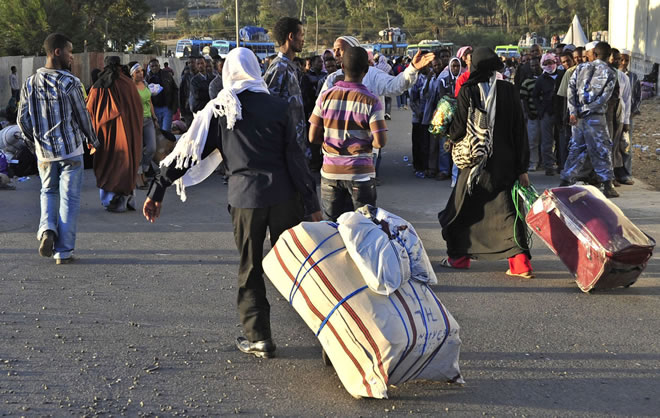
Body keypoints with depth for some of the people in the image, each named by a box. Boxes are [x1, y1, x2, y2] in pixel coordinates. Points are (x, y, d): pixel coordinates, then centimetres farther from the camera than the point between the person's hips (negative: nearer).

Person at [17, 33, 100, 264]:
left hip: (44, 151, 4)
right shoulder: (70, 83, -13)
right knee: (69, 199, 3)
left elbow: (23, 119, 5)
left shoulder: (30, 83, 1)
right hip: (71, 150, -4)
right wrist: (92, 140, 11)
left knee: (48, 191, 24)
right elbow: (82, 115, -6)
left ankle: (47, 230, -2)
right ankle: (63, 252, 5)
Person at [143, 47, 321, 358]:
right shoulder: (277, 106, 0)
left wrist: (157, 191, 6)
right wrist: (312, 203, 0)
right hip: (283, 195, 1)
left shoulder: (217, 110, 1)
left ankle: (258, 337, 10)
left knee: (250, 269, 9)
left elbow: (188, 151, 1)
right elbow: (295, 157, -3)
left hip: (245, 198, -1)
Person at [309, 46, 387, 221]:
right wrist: (366, 142, 5)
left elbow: (313, 137, -1)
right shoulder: (370, 101, -9)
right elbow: (380, 142, -15)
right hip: (360, 173, -2)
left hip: (330, 172, 3)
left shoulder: (326, 96, -2)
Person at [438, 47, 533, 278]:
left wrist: (451, 133, 16)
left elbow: (458, 129, -9)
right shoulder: (509, 90, -3)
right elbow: (519, 130, -1)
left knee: (463, 207, 15)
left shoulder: (468, 92, -10)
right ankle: (520, 262, -3)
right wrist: (522, 167, 4)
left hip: (475, 161, -2)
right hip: (505, 161, 2)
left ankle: (458, 256, 25)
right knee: (507, 209, 6)